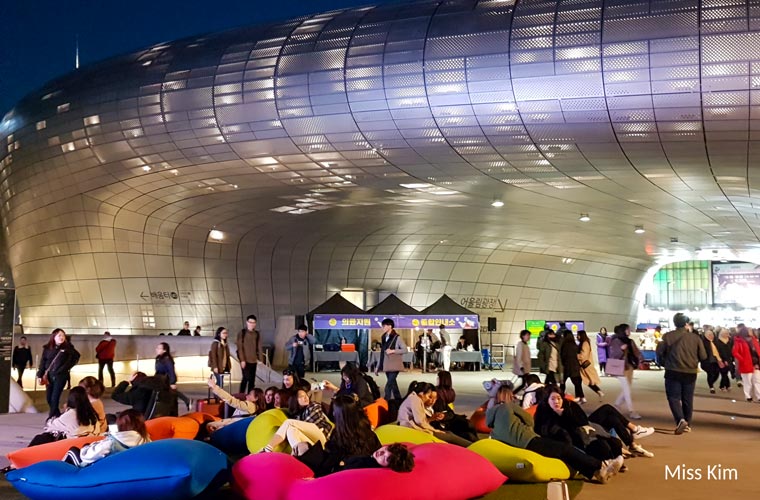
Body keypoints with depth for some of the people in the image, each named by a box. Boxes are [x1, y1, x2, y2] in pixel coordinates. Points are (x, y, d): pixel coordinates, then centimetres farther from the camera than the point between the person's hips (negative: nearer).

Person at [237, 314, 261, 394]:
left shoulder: (256, 333, 9)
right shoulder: (242, 333, -4)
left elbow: (258, 346, 12)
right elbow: (240, 347, -7)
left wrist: (259, 357, 4)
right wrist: (242, 360, -12)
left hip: (253, 360, 5)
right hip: (245, 360, -5)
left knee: (252, 379, 6)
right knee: (246, 377, -10)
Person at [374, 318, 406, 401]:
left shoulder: (397, 337, -8)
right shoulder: (384, 338, 11)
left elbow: (405, 349, -9)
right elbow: (382, 353, 14)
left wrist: (393, 351, -18)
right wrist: (378, 366, 12)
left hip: (394, 365, -7)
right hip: (386, 365, 7)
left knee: (389, 384, -12)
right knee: (393, 383, 12)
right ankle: (398, 400, 21)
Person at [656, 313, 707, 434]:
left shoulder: (667, 336, -7)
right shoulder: (695, 337, -2)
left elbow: (659, 353, -5)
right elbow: (703, 356, 0)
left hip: (673, 372, -2)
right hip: (690, 373, 2)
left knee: (674, 397, 1)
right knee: (687, 399, 14)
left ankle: (680, 420, -19)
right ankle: (687, 424, 20)